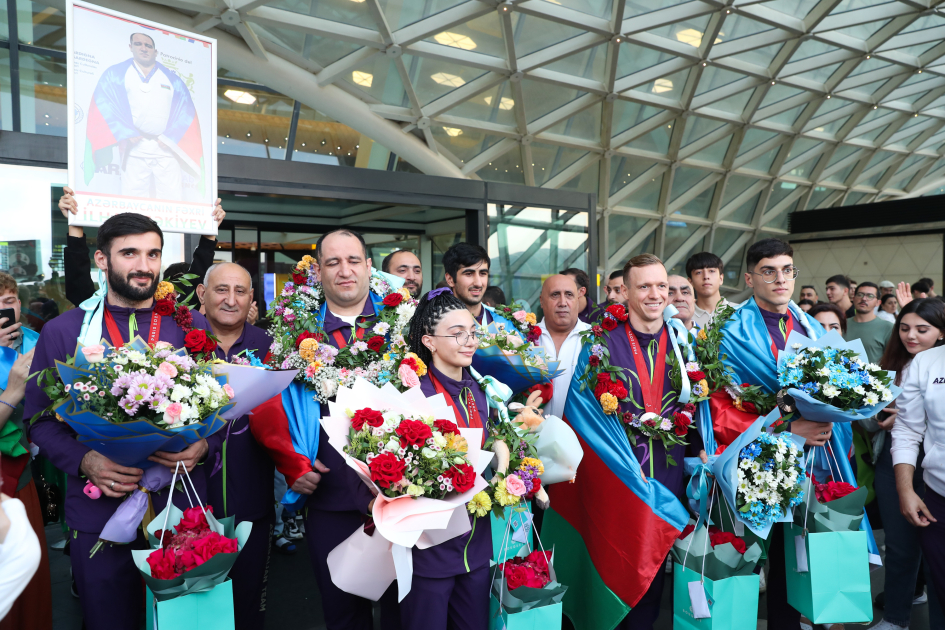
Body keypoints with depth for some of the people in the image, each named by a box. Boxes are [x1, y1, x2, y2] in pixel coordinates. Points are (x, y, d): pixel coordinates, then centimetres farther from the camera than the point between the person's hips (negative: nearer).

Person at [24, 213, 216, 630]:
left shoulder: (193, 327, 2)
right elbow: (40, 419, 2)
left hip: (182, 506, 1)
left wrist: (203, 444, -16)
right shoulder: (61, 332, 1)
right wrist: (85, 461, -15)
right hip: (99, 513, 0)